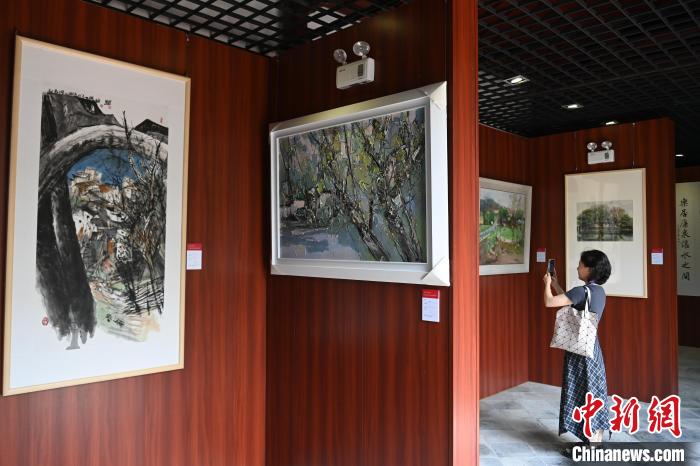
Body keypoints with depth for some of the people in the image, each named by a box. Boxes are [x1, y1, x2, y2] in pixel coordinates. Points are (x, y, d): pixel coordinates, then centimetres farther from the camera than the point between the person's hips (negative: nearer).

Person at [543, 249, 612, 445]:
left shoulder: (582, 291, -21)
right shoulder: (599, 291, 7)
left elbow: (549, 302, -22)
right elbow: (570, 302, 19)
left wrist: (547, 284, -4)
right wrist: (556, 285, 21)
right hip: (593, 349, 9)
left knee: (582, 395, 1)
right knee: (595, 394, 15)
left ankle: (590, 447, 10)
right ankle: (596, 441, 26)